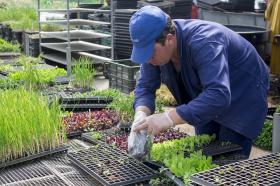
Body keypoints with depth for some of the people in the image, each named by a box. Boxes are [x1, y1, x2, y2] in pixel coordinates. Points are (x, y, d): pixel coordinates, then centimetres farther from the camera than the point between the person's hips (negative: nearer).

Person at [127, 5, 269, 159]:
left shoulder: (203, 42, -38)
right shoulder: (153, 45, -17)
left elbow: (218, 95, -48)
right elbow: (145, 86, -11)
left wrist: (169, 118, -51)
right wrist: (141, 116, -31)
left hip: (243, 97, -6)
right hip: (206, 98, 7)